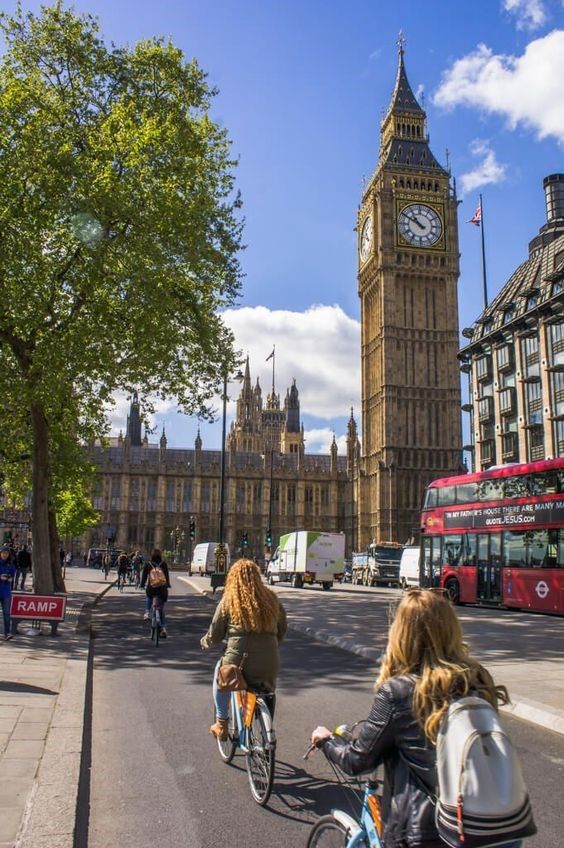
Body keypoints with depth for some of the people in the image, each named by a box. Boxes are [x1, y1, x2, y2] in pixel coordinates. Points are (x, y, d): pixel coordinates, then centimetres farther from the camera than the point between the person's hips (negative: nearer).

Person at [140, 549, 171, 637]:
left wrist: (142, 585, 18)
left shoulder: (147, 564, 1)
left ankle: (147, 613, 18)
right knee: (161, 608, 11)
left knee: (148, 598, 36)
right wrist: (168, 585, 20)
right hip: (162, 589, 0)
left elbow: (144, 575, 5)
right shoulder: (164, 564, 1)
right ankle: (163, 627, 2)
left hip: (151, 589, 0)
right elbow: (167, 575, 8)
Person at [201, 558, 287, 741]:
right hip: (269, 663, 2)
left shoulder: (228, 601, -3)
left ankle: (221, 724, 32)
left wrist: (205, 642, 25)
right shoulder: (271, 599, 6)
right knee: (268, 694, 30)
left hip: (238, 659, -2)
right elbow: (282, 629, 14)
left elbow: (215, 634, 3)